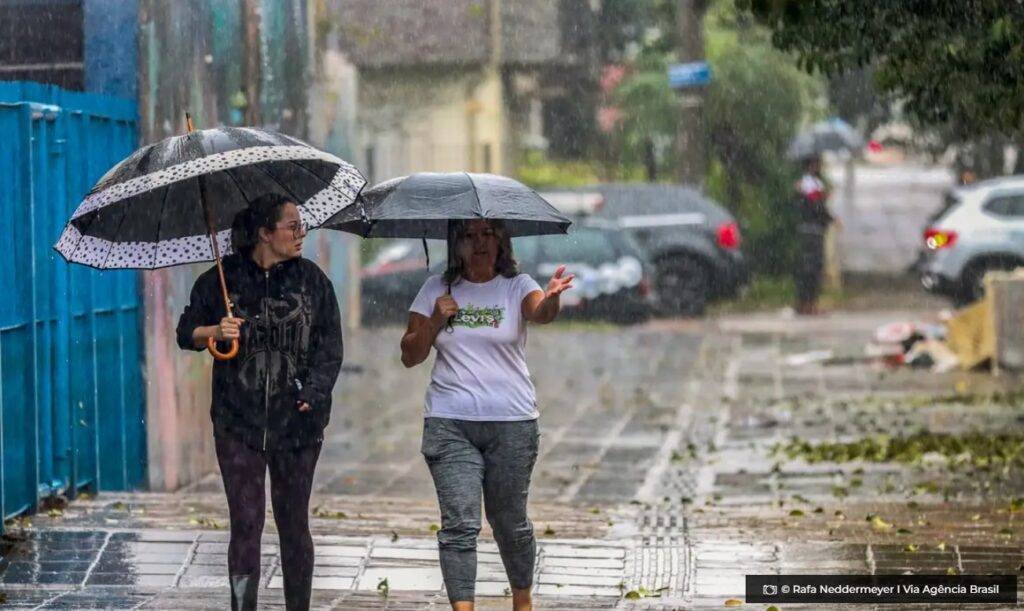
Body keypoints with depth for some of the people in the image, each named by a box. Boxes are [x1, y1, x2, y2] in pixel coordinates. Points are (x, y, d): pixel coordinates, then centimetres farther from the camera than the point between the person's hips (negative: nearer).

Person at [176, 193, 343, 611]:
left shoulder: (312, 279, 4)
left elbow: (330, 346, 3)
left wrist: (313, 393, -11)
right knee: (246, 522, -5)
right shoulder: (222, 280, 1)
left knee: (293, 523, 8)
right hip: (238, 422, -1)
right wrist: (215, 332, -12)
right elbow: (186, 333, 9)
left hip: (296, 420, 1)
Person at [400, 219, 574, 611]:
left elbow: (540, 313, -22)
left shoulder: (516, 286, 2)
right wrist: (436, 320, -9)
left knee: (510, 521, 10)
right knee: (459, 523, -9)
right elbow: (410, 356, 8)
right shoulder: (437, 290, 7)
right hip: (449, 424, 1)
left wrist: (552, 298, -45)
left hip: (512, 423, -1)